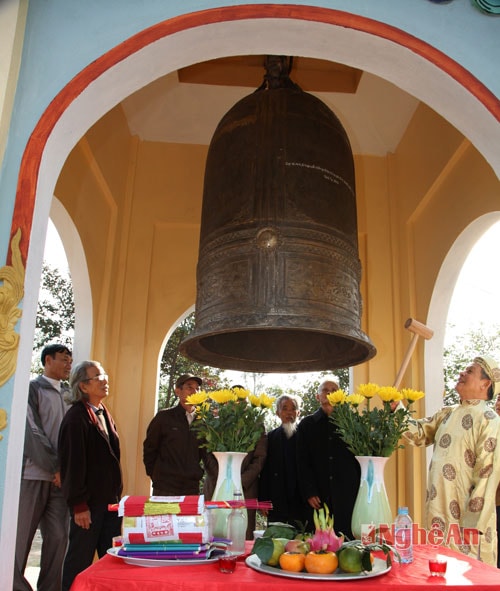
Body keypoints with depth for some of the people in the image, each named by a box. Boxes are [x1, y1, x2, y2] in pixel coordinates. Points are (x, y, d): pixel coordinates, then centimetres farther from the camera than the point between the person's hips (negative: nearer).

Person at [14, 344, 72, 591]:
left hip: (61, 477, 5)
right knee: (22, 536, 1)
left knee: (58, 536, 4)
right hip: (34, 474, -5)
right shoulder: (32, 389, -2)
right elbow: (32, 432, -10)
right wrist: (55, 467, -10)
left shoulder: (68, 394, 13)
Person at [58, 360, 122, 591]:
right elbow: (73, 463, -16)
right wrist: (79, 505, -16)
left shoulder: (105, 415, 13)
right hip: (88, 502, -8)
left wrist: (116, 495, 14)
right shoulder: (76, 417, -13)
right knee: (80, 559, 3)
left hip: (110, 499, 8)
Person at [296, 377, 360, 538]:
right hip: (318, 497, 0)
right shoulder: (307, 425, 10)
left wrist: (357, 488, -2)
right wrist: (309, 493, -5)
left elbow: (359, 456, 8)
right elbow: (302, 463, 5)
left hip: (346, 495, 0)